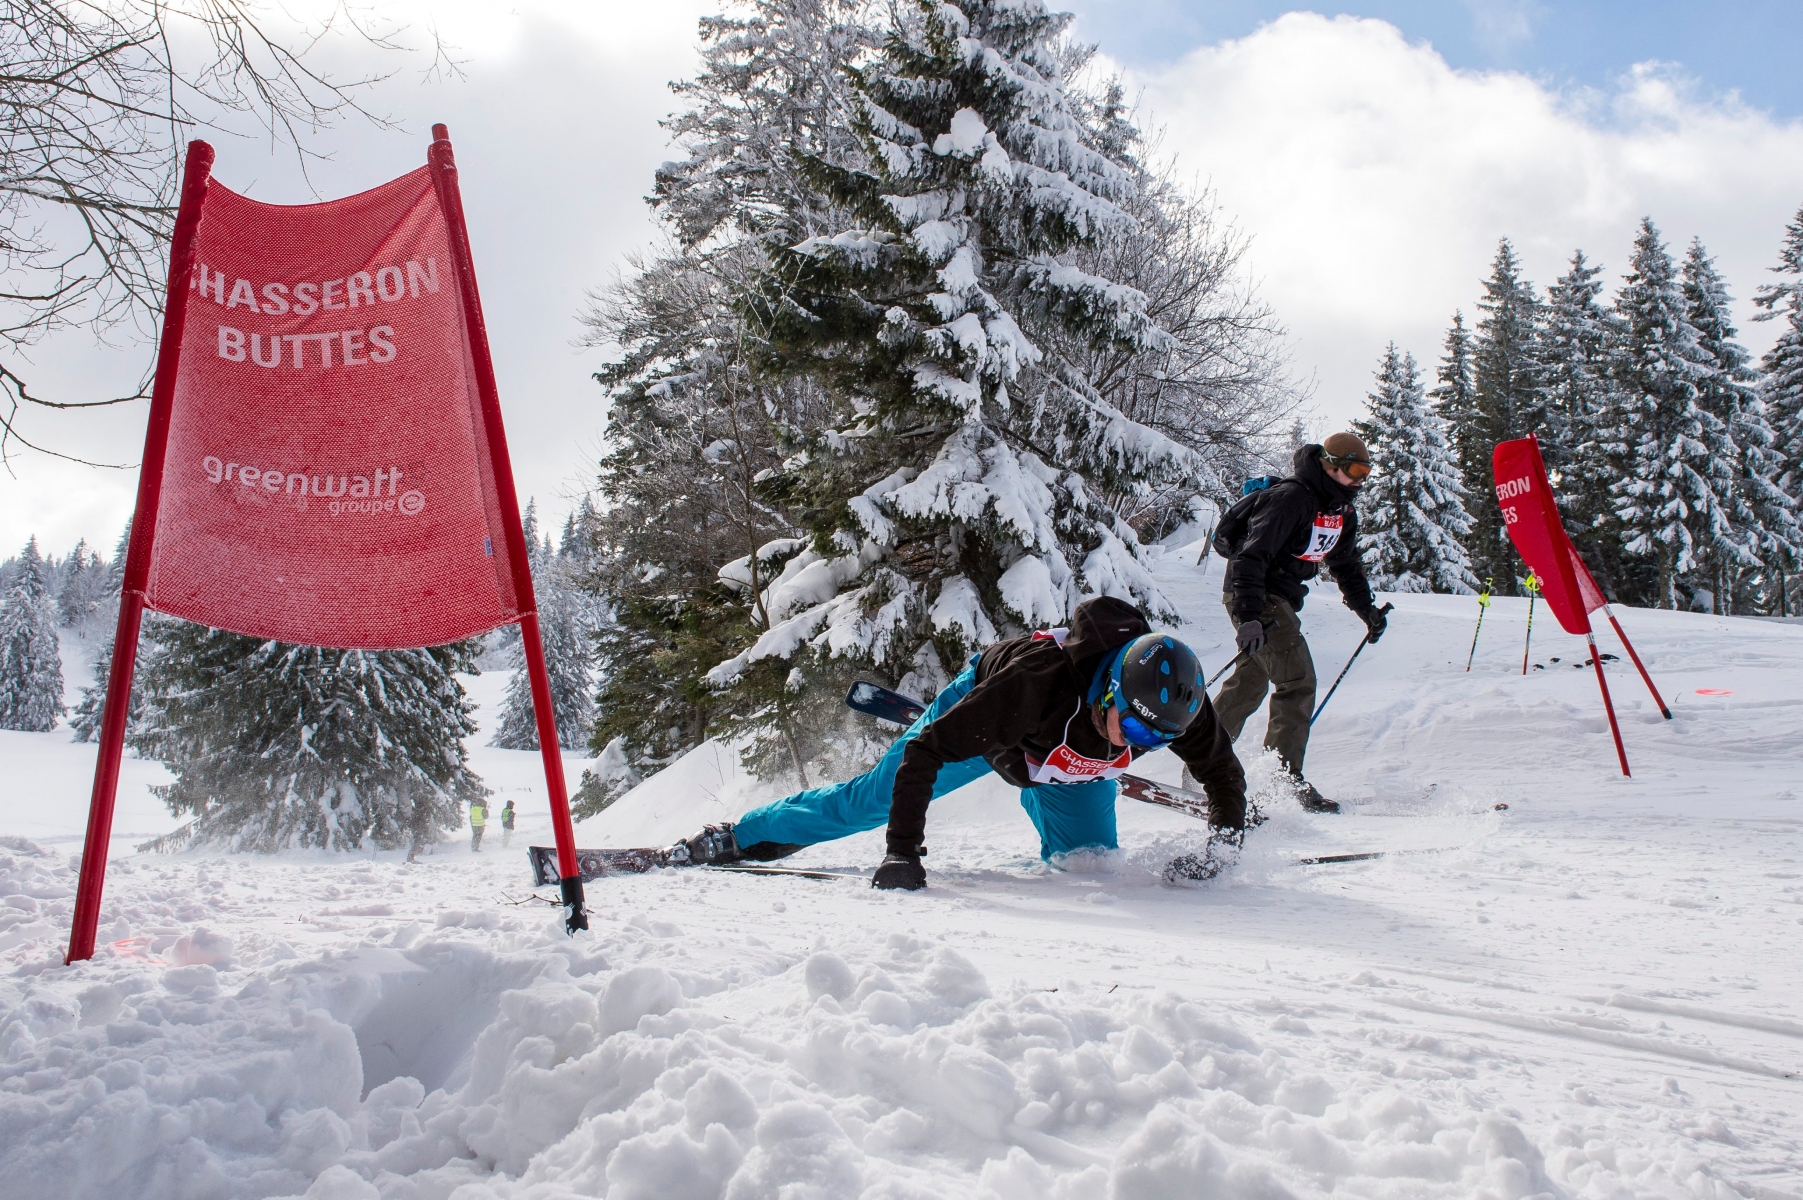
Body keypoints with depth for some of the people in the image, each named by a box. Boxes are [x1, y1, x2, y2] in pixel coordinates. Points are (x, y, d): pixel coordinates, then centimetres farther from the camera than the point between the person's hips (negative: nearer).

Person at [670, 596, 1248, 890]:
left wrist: (1223, 845, -24)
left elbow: (1224, 772, -11)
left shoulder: (1173, 705, -34)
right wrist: (902, 852, -42)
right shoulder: (1036, 680, -47)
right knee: (868, 801, -1)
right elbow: (924, 753, -40)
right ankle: (737, 837, 16)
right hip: (985, 715, -4)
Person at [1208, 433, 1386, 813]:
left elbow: (1346, 565, 24)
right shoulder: (1291, 498, -20)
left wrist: (1366, 609, 16)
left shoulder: (1342, 512, 9)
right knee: (1298, 680, -17)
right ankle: (1285, 776, -14)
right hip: (1254, 596, -10)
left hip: (1281, 600, 10)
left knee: (1251, 683, 14)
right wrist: (1249, 616, -34)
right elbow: (1251, 556, -27)